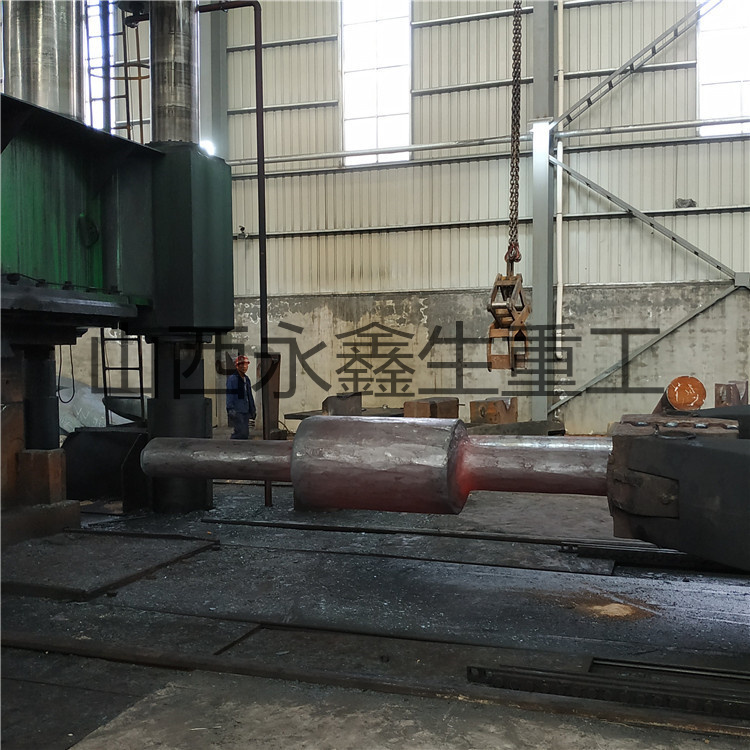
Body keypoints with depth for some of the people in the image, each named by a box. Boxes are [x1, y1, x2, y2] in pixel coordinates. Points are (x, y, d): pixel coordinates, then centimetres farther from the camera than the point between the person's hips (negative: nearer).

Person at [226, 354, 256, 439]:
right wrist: (230, 409, -17)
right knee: (240, 432, -15)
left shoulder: (246, 379, 17)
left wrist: (252, 410, 21)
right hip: (236, 412, -8)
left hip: (245, 411, 8)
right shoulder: (232, 378, -7)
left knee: (245, 433, 7)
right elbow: (229, 396, -11)